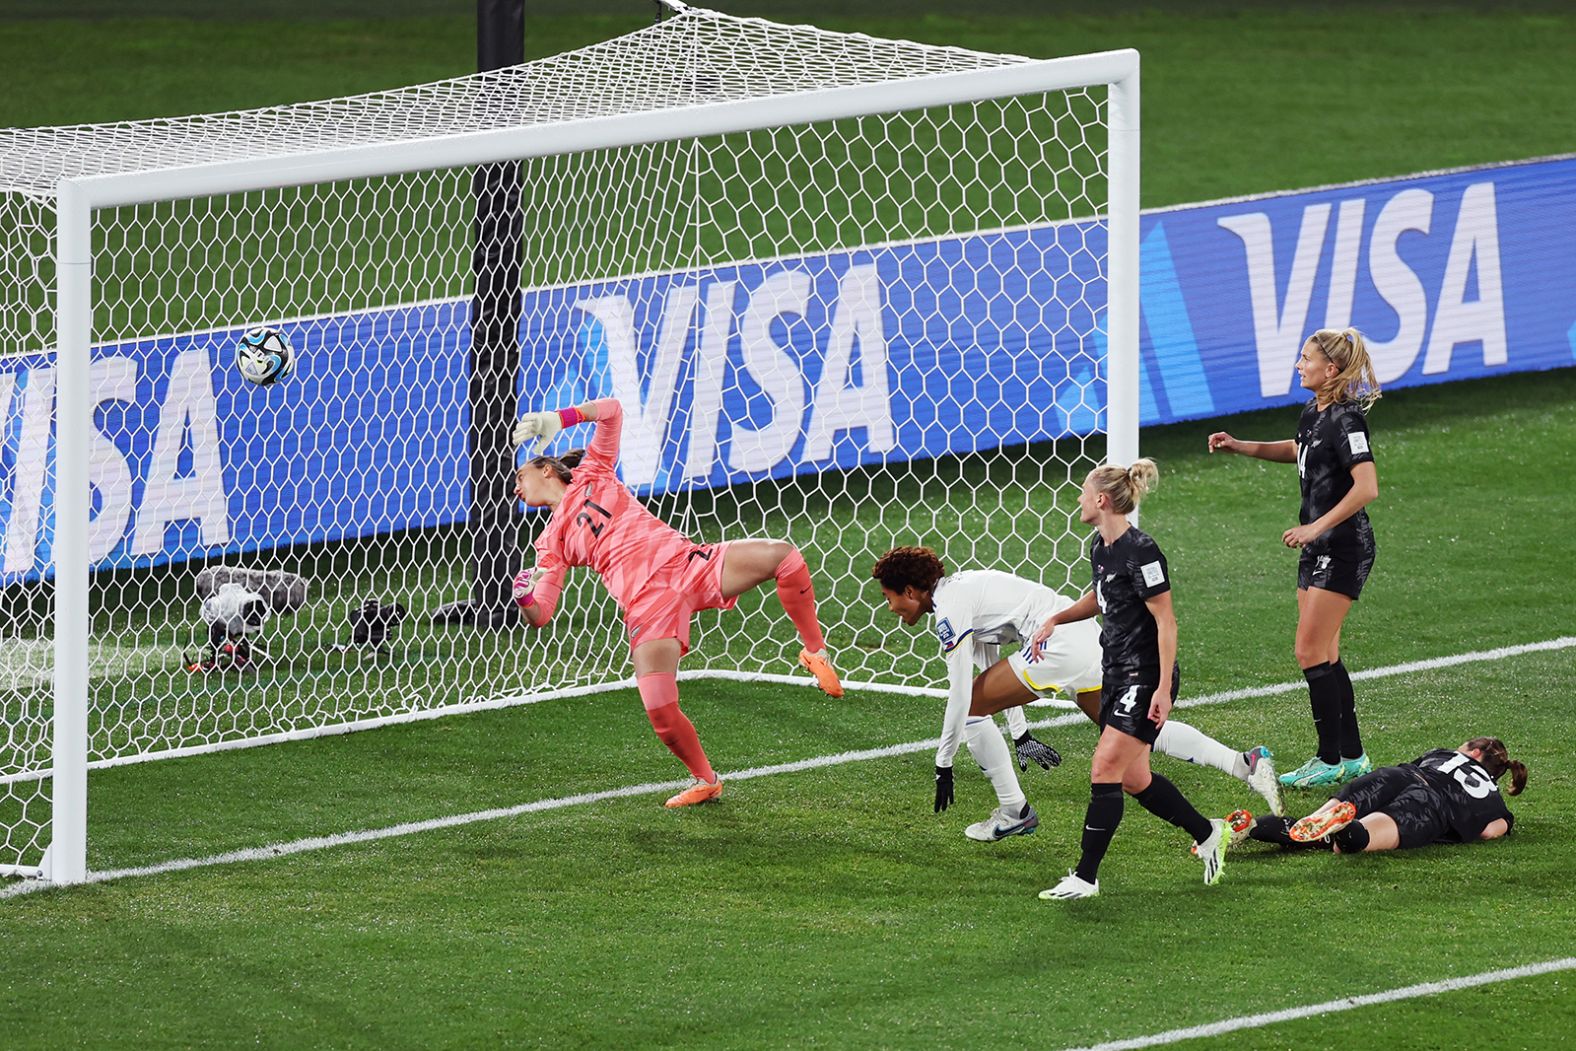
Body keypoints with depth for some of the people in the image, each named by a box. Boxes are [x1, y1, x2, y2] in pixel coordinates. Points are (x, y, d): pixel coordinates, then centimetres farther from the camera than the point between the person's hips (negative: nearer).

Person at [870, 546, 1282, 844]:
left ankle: (1013, 812, 7)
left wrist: (943, 765, -4)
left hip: (1057, 646, -10)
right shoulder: (962, 587, 22)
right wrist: (1021, 737, 32)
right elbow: (996, 672, 30)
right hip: (1087, 637, 10)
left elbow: (959, 693, -11)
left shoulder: (950, 612, -7)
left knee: (971, 706, 1)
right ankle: (1244, 763, 3)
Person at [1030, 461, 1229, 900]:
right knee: (1134, 779, 12)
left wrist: (1163, 689, -22)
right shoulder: (1100, 548, 8)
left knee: (1105, 770, -11)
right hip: (1116, 673, 10)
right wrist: (1055, 620, 15)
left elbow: (1166, 622, -19)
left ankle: (1085, 877, -8)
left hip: (1145, 678, -10)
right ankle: (1207, 834, 30)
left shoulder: (1140, 552, -20)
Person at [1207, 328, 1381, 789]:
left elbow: (1367, 487, -28)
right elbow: (1299, 451, 32)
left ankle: (1330, 760, -1)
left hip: (1343, 547, -10)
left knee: (1311, 652, -8)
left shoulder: (1345, 420, -19)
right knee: (1324, 655, 12)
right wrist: (1241, 447, 22)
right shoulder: (1312, 413, 10)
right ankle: (1352, 756, 19)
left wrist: (1317, 527, -26)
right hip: (1317, 547, 10)